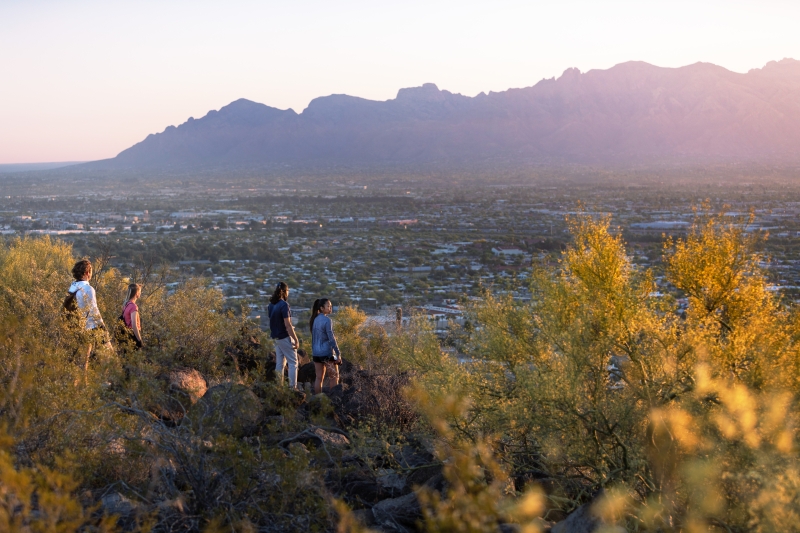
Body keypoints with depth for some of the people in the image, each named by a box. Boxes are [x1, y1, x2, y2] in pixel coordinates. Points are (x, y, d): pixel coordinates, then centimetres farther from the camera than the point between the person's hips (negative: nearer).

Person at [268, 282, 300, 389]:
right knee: (293, 363, 0)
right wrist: (296, 340, -17)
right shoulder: (284, 305, -18)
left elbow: (272, 322, 12)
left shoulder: (271, 305, 6)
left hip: (276, 338, 8)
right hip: (285, 338, -8)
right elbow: (287, 325, -21)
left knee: (280, 363, 12)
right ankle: (292, 387, -4)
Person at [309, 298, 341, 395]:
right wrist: (338, 353, -12)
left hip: (316, 353, 7)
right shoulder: (327, 320, -15)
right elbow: (331, 339, -16)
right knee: (335, 376, 6)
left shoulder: (315, 319, 8)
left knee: (319, 377, 10)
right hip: (327, 353, -7)